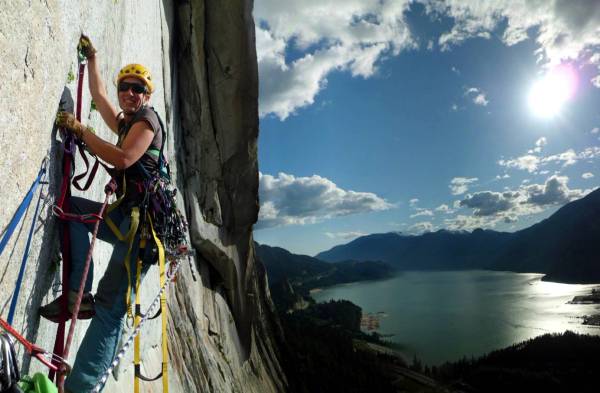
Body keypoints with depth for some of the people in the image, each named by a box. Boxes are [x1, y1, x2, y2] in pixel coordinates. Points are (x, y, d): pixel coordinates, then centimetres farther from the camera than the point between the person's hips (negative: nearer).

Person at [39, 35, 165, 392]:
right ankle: (79, 293, -7)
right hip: (126, 215, 9)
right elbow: (99, 94, 42)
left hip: (141, 217, -9)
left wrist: (81, 130, -7)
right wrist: (92, 57, 47)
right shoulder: (125, 123, 28)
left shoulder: (147, 118, 1)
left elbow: (122, 159, -15)